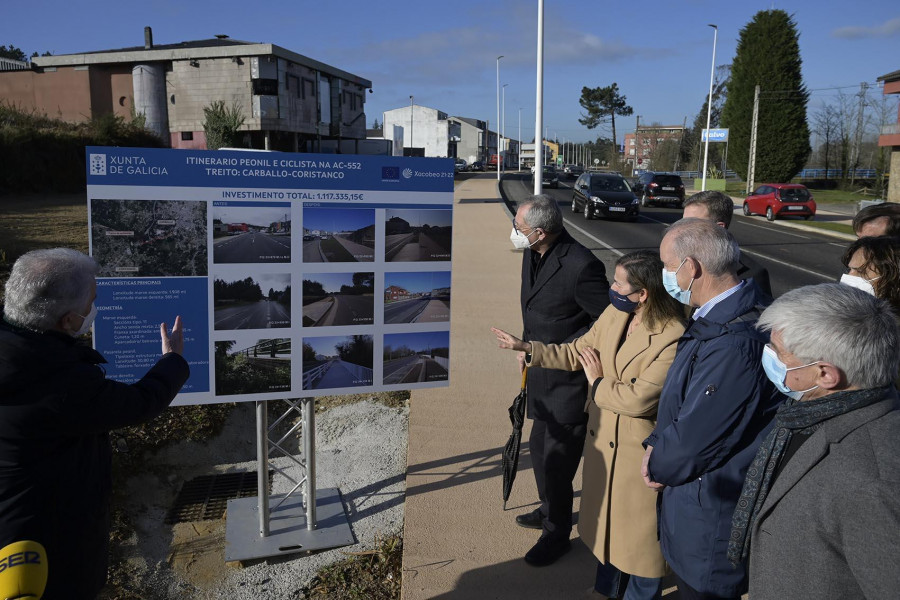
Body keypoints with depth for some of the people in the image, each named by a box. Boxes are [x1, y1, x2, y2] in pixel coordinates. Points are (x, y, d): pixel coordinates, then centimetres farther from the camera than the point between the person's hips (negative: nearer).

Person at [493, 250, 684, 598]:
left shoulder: (673, 339, -27)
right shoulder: (613, 314, -5)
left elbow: (638, 398, -30)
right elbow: (578, 352, 7)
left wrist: (597, 383, -14)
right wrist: (527, 348, 2)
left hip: (640, 453, -7)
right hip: (603, 441, 8)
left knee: (638, 531, 14)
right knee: (606, 520, 25)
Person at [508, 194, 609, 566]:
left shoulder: (581, 266, -26)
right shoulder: (532, 254, 0)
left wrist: (554, 352, -17)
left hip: (568, 379, -8)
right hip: (541, 373, 8)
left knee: (556, 459, 5)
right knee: (539, 449, 22)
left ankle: (557, 533, 27)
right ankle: (549, 511, 46)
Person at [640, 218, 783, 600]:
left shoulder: (735, 343, -33)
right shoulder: (713, 318, 1)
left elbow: (695, 440, -27)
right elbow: (681, 399, 10)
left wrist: (657, 464, -8)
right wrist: (657, 446, -3)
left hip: (711, 519, -9)